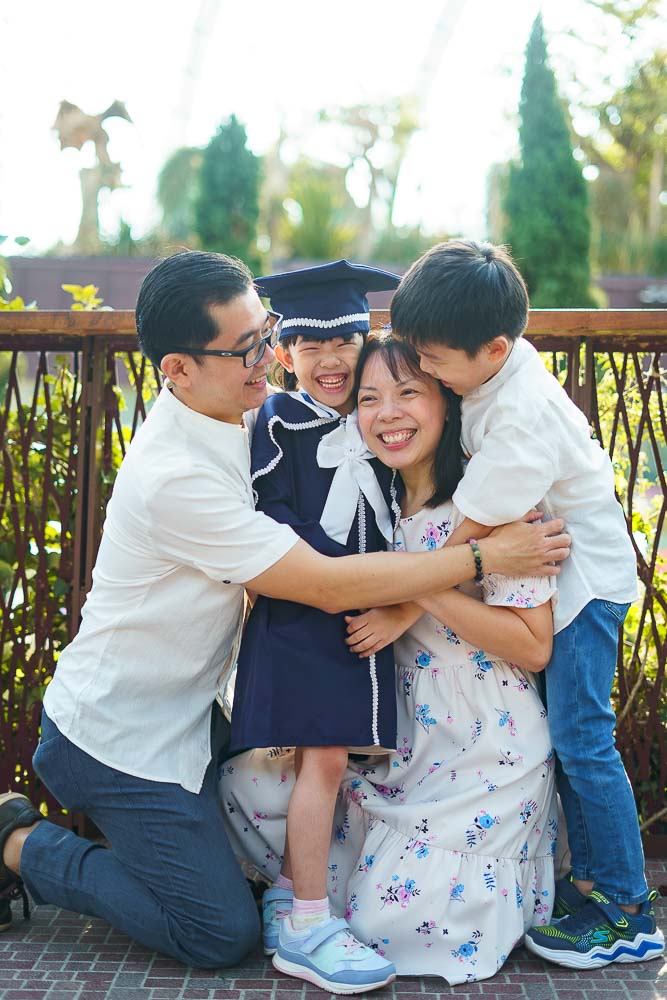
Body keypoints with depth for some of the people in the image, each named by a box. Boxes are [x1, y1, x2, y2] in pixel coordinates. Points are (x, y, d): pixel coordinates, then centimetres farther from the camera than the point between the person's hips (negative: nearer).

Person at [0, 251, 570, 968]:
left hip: (172, 715, 9)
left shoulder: (221, 416, -5)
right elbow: (329, 585, -29)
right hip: (120, 741, -9)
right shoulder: (175, 478, -32)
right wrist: (485, 556, -25)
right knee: (223, 934, -1)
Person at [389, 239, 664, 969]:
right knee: (562, 731, 13)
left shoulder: (523, 416, -31)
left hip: (584, 575, -9)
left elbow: (473, 531, -27)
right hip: (546, 570, 9)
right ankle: (591, 879, 25)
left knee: (580, 737, -6)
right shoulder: (500, 363, -5)